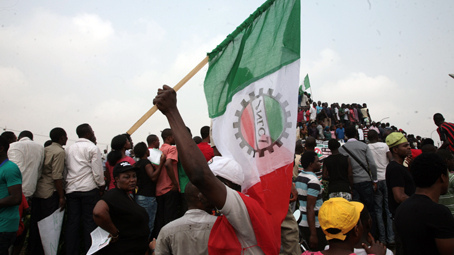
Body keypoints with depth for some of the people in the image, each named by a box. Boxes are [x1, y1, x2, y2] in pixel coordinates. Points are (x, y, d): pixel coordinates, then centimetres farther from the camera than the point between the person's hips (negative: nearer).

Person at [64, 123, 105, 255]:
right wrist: (102, 186, 2)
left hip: (71, 190, 5)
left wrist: (67, 185, 19)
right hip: (89, 189, -5)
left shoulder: (68, 149, 13)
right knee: (90, 222, 2)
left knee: (72, 222, 9)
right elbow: (97, 172, -9)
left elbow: (65, 170, 13)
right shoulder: (93, 148, -4)